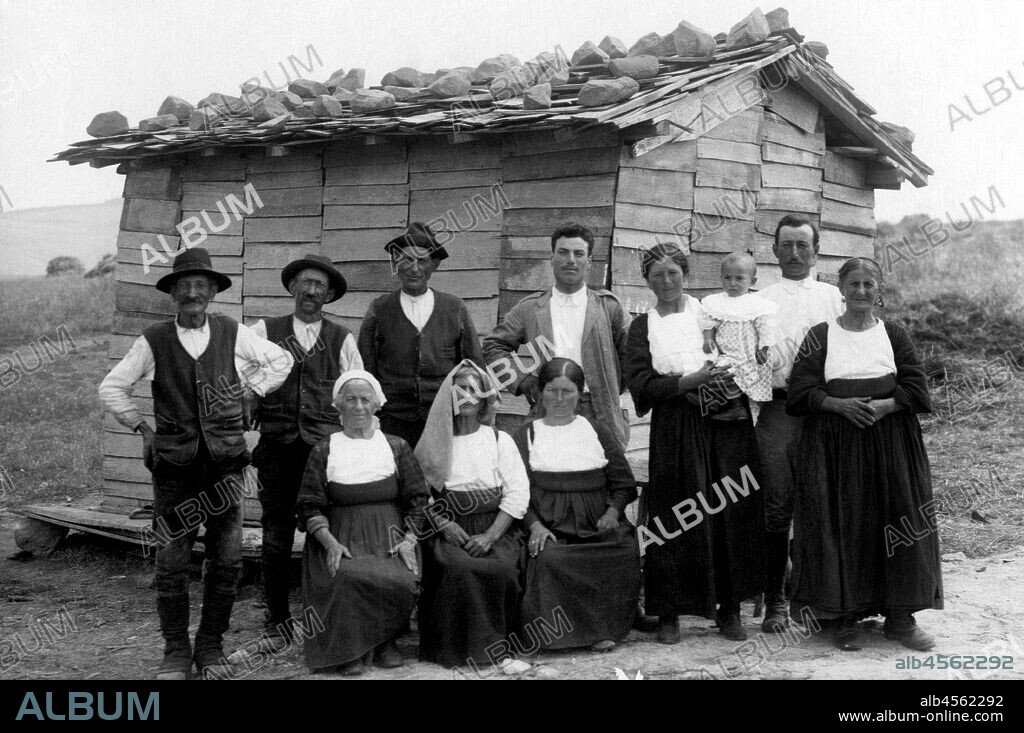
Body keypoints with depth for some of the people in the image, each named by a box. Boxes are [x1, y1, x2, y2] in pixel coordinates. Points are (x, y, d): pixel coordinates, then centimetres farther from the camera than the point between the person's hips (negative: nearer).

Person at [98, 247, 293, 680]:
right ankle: (175, 651, 13)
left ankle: (211, 645, 17)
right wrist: (141, 427, 4)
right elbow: (111, 388, 12)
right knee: (171, 562, 0)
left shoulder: (233, 335, 5)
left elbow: (280, 360, 19)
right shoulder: (153, 341, 3)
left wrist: (252, 390, 11)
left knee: (227, 560, 2)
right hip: (174, 465, -1)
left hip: (225, 461, 1)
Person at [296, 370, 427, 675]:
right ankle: (350, 649, -10)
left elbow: (418, 500, 10)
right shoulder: (323, 451, 9)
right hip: (341, 539, -1)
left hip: (389, 537, 1)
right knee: (348, 578, -34)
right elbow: (310, 507, 4)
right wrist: (329, 542, -13)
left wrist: (410, 540, -6)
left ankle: (385, 641, 0)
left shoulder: (396, 447, 13)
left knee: (401, 581, -29)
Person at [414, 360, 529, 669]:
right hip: (450, 530, 0)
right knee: (456, 568, -31)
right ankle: (458, 646, -13)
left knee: (500, 568, -30)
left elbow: (517, 493, 1)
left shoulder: (500, 440, 10)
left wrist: (490, 536, -12)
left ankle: (497, 644, -8)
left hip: (495, 528, 0)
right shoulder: (434, 444, 12)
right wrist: (443, 525, -15)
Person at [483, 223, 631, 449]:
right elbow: (493, 345, 15)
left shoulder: (607, 306, 9)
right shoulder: (530, 308, 10)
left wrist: (611, 389, 6)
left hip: (598, 415, 0)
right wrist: (521, 380, 4)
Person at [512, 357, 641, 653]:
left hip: (597, 522, 2)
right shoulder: (526, 435, 14)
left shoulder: (597, 431, 19)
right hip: (549, 525, -1)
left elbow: (624, 484, 14)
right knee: (548, 558, -34)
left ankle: (603, 628, -17)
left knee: (625, 550, -29)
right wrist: (535, 525, -16)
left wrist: (612, 512, -7)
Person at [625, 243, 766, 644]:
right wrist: (689, 381, -15)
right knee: (677, 520, -1)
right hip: (674, 432, -1)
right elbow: (640, 385, -4)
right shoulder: (643, 325, 7)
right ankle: (669, 612, 9)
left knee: (731, 515, 2)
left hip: (726, 426, 1)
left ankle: (729, 608, 14)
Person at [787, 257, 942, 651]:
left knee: (899, 523, -1)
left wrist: (881, 405, -15)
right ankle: (844, 617, 6)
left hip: (891, 445, 1)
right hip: (834, 446, -1)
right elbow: (801, 390, -1)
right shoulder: (821, 336, 4)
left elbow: (916, 388, 1)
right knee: (840, 527, -4)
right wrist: (840, 404, -16)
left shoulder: (893, 334, 8)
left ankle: (900, 617, 8)